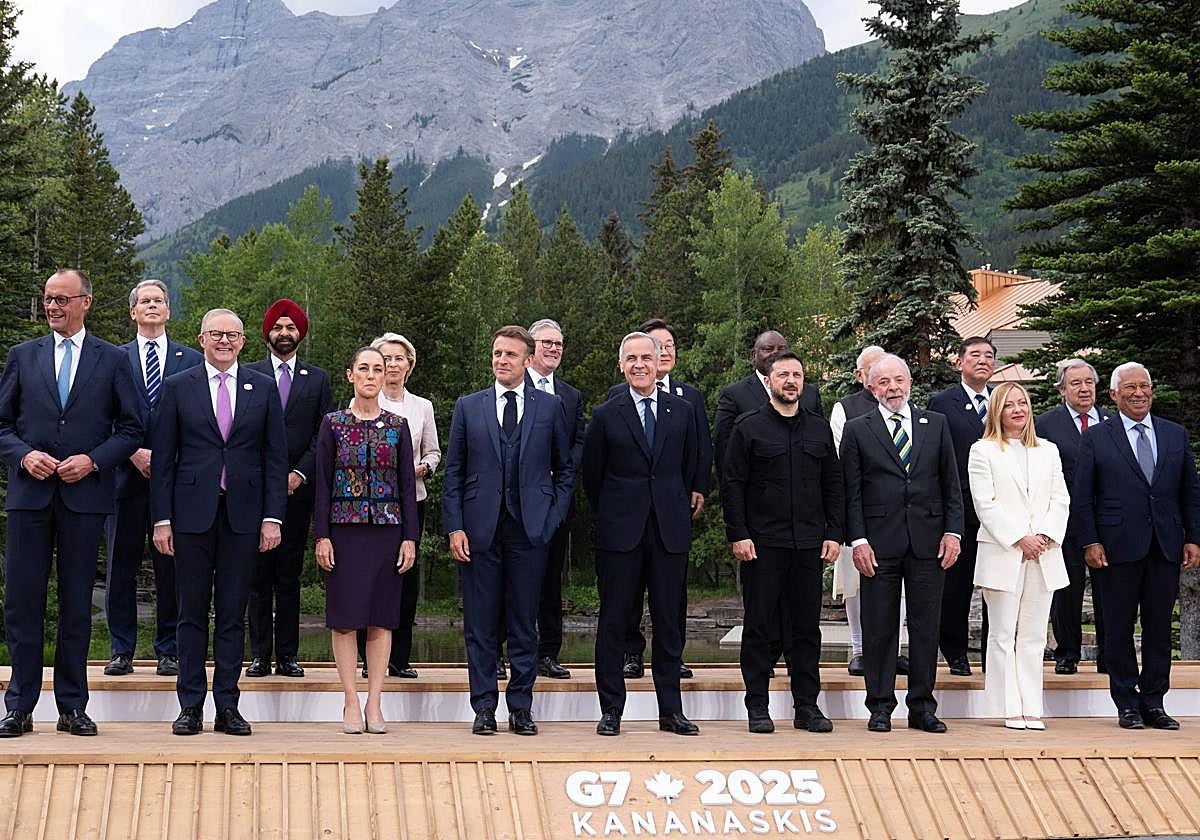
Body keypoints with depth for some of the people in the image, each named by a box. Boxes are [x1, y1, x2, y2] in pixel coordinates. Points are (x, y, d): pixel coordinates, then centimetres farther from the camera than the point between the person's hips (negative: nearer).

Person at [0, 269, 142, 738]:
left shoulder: (112, 361, 6)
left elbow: (131, 430, 5)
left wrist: (93, 460, -10)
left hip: (85, 494, -1)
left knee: (77, 603, 4)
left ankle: (72, 707, 12)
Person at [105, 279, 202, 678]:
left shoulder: (191, 360, 11)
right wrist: (133, 453, -9)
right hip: (126, 474, 0)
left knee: (171, 567, 2)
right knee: (121, 566, 2)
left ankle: (169, 651, 9)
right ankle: (121, 651, 9)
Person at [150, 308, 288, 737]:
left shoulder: (264, 388, 8)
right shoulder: (178, 387, 5)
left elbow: (276, 456, 6)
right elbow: (162, 457, 4)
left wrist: (273, 517, -1)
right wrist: (161, 519, -2)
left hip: (243, 515, 1)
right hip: (193, 513, -1)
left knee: (233, 615, 4)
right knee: (192, 613, 4)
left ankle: (227, 706, 10)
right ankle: (190, 706, 10)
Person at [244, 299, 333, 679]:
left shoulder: (318, 379, 13)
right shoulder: (248, 375, 9)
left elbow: (324, 434, 7)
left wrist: (301, 473, -6)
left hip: (297, 488, 1)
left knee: (290, 576, 3)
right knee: (259, 574, -1)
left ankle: (287, 655, 6)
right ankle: (259, 655, 3)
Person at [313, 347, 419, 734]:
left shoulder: (397, 426, 6)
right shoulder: (333, 423, 3)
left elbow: (407, 485, 5)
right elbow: (323, 483, 1)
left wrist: (410, 537, -2)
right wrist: (322, 535, -6)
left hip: (387, 529, 1)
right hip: (345, 529, -1)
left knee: (381, 617, 3)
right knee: (344, 617, -1)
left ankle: (374, 703, 8)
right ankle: (352, 702, 5)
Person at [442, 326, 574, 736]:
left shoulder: (550, 406, 7)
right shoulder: (468, 406, 8)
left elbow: (565, 468, 12)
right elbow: (453, 473, 7)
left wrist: (553, 515, 0)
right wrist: (454, 528, -2)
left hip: (530, 529, 0)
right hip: (480, 528, 0)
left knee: (525, 622, 4)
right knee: (480, 624, 3)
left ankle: (521, 707, 12)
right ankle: (484, 707, 11)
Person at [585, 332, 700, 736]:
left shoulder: (682, 411, 7)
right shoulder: (606, 415, 1)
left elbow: (689, 468, 14)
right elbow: (591, 475, 8)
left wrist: (679, 507, 11)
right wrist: (610, 516, 10)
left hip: (670, 531, 2)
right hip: (620, 533, -2)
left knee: (669, 622, 6)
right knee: (613, 622, 2)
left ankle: (671, 711, 13)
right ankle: (611, 710, 9)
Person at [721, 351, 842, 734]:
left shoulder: (819, 429, 12)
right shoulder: (748, 427, 1)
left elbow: (833, 485, 13)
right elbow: (731, 484, -2)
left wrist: (833, 534, 4)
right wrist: (738, 535, -10)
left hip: (809, 544, 3)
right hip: (762, 543, -3)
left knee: (807, 626, 6)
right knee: (759, 626, 2)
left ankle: (807, 706, 13)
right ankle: (758, 706, 9)